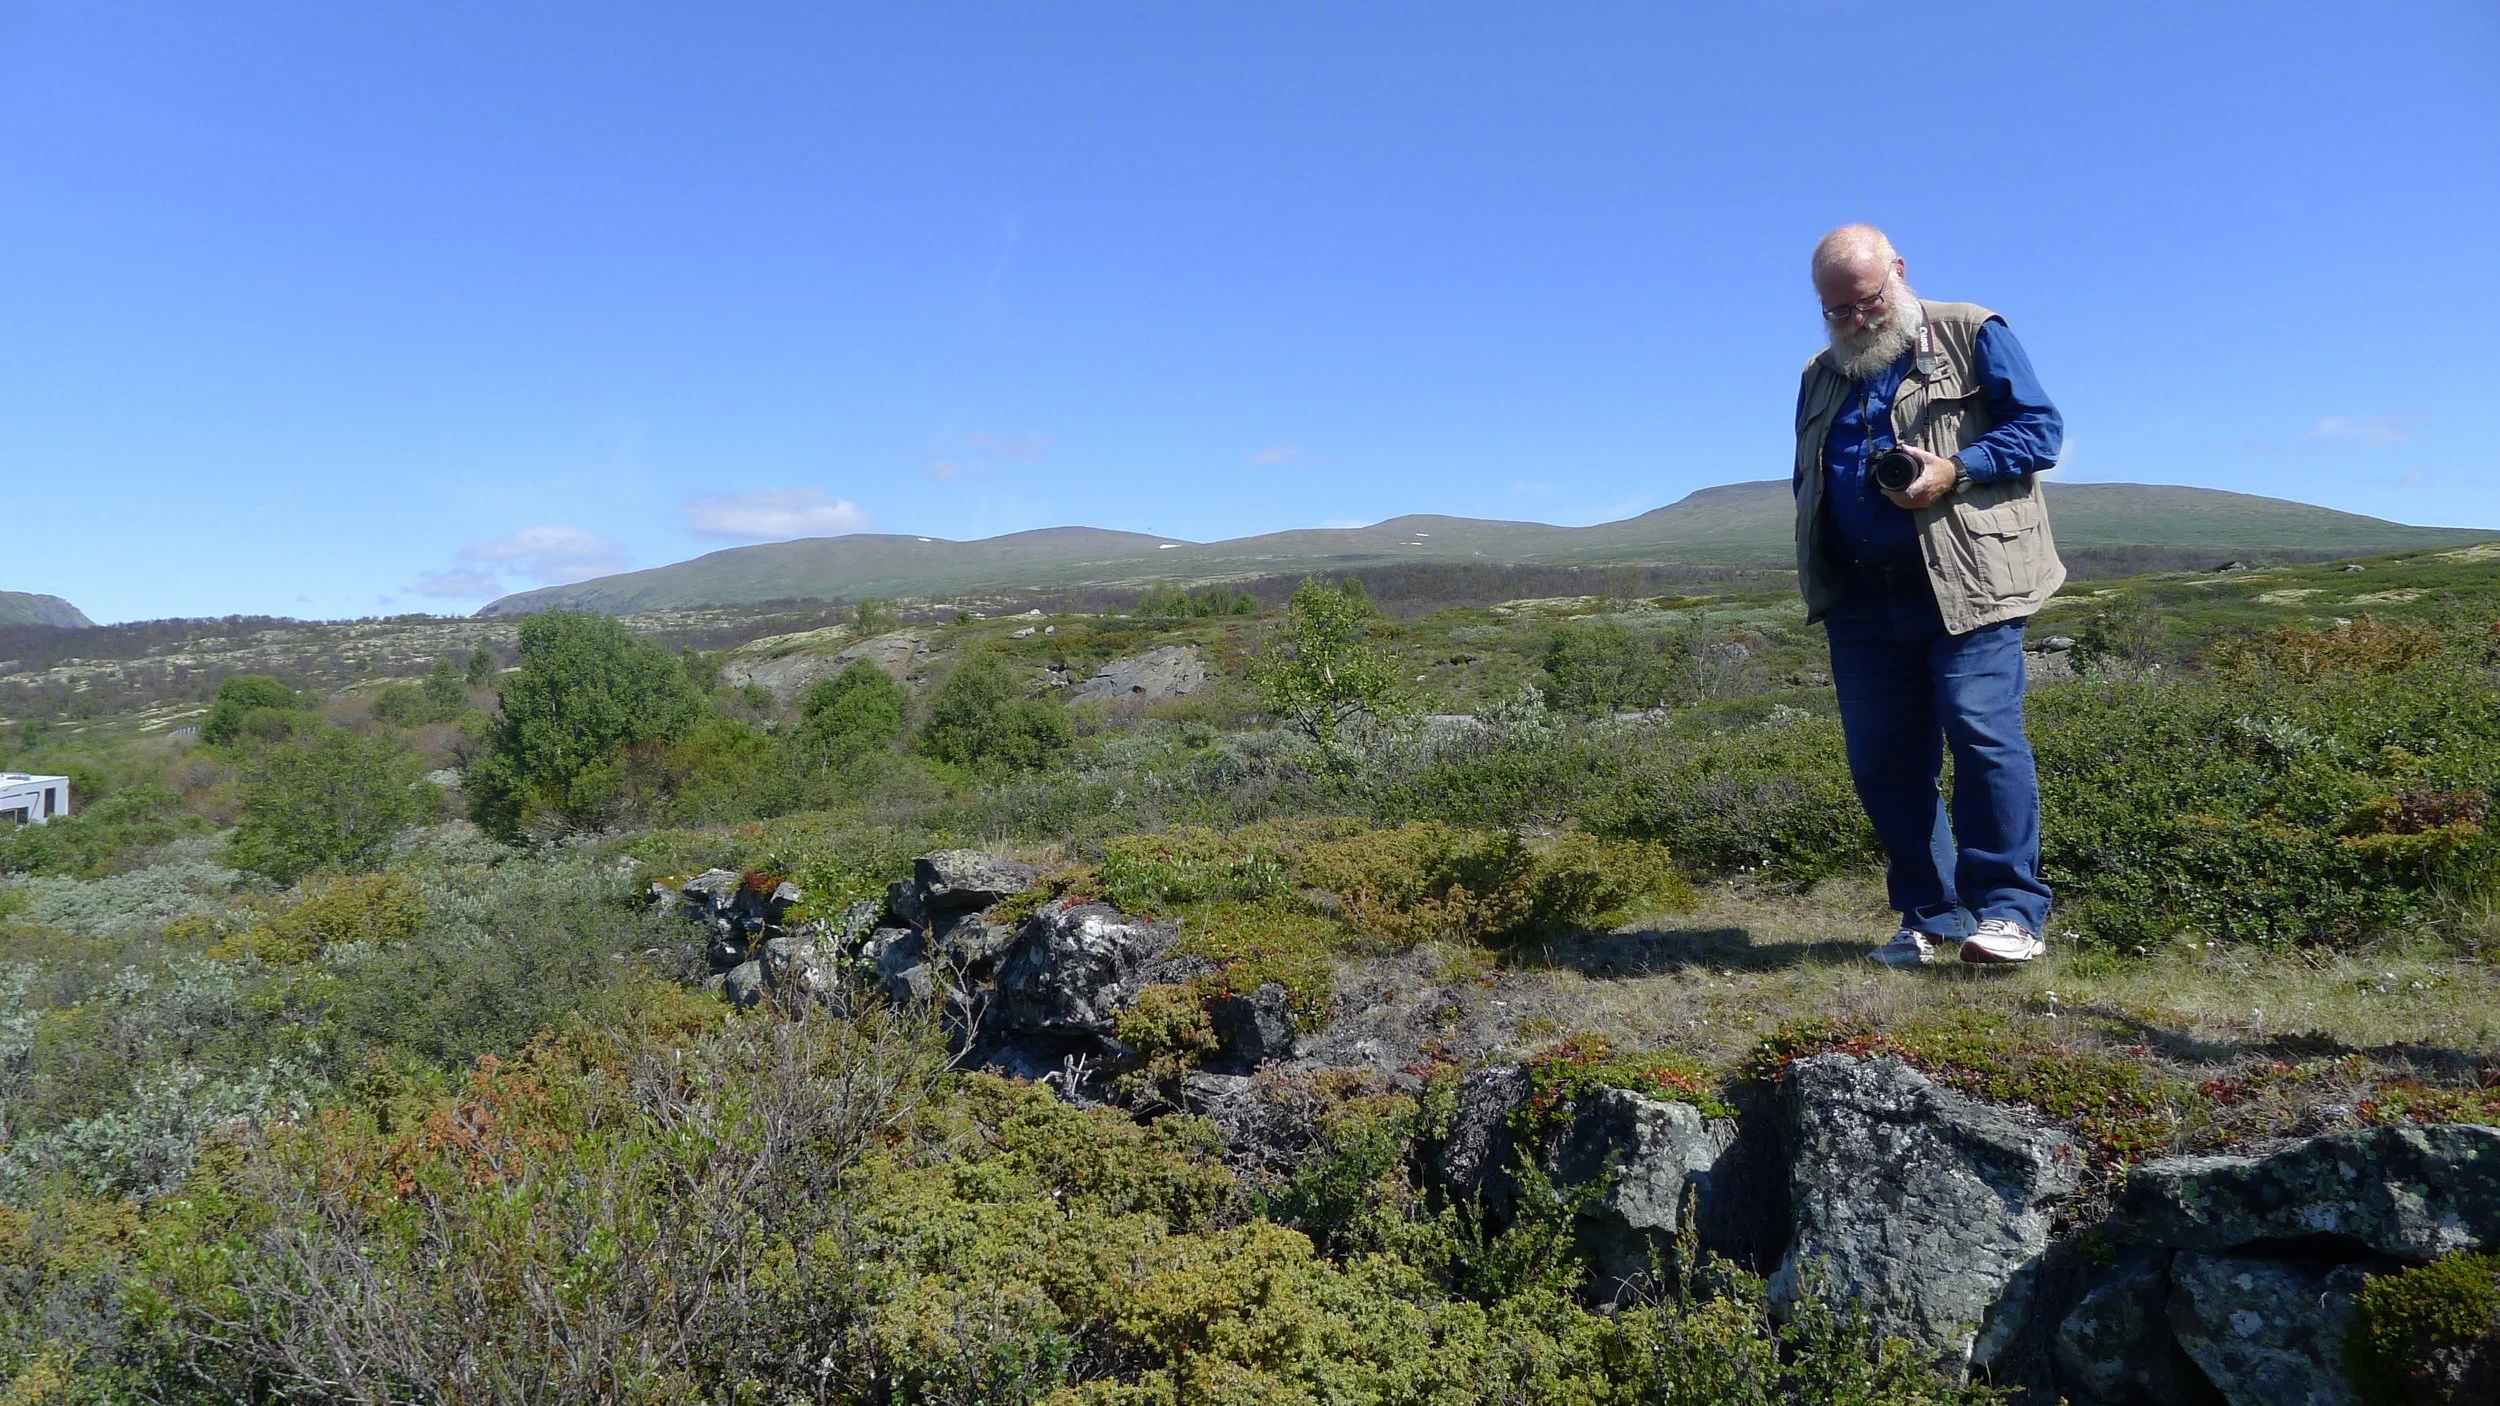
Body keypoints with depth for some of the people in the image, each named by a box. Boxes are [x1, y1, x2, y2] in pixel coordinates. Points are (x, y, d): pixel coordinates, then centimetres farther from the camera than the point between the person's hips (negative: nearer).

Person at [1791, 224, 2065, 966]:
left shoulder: (1972, 335, 5)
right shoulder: (1820, 375, 20)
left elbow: (2041, 427, 1)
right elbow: (1807, 480, 25)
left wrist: (1956, 471, -15)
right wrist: (1819, 581, 7)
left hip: (1966, 586, -5)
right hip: (1862, 599, 5)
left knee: (1982, 733, -14)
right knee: (1881, 760, 4)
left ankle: (2010, 909, -4)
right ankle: (1930, 914, 15)